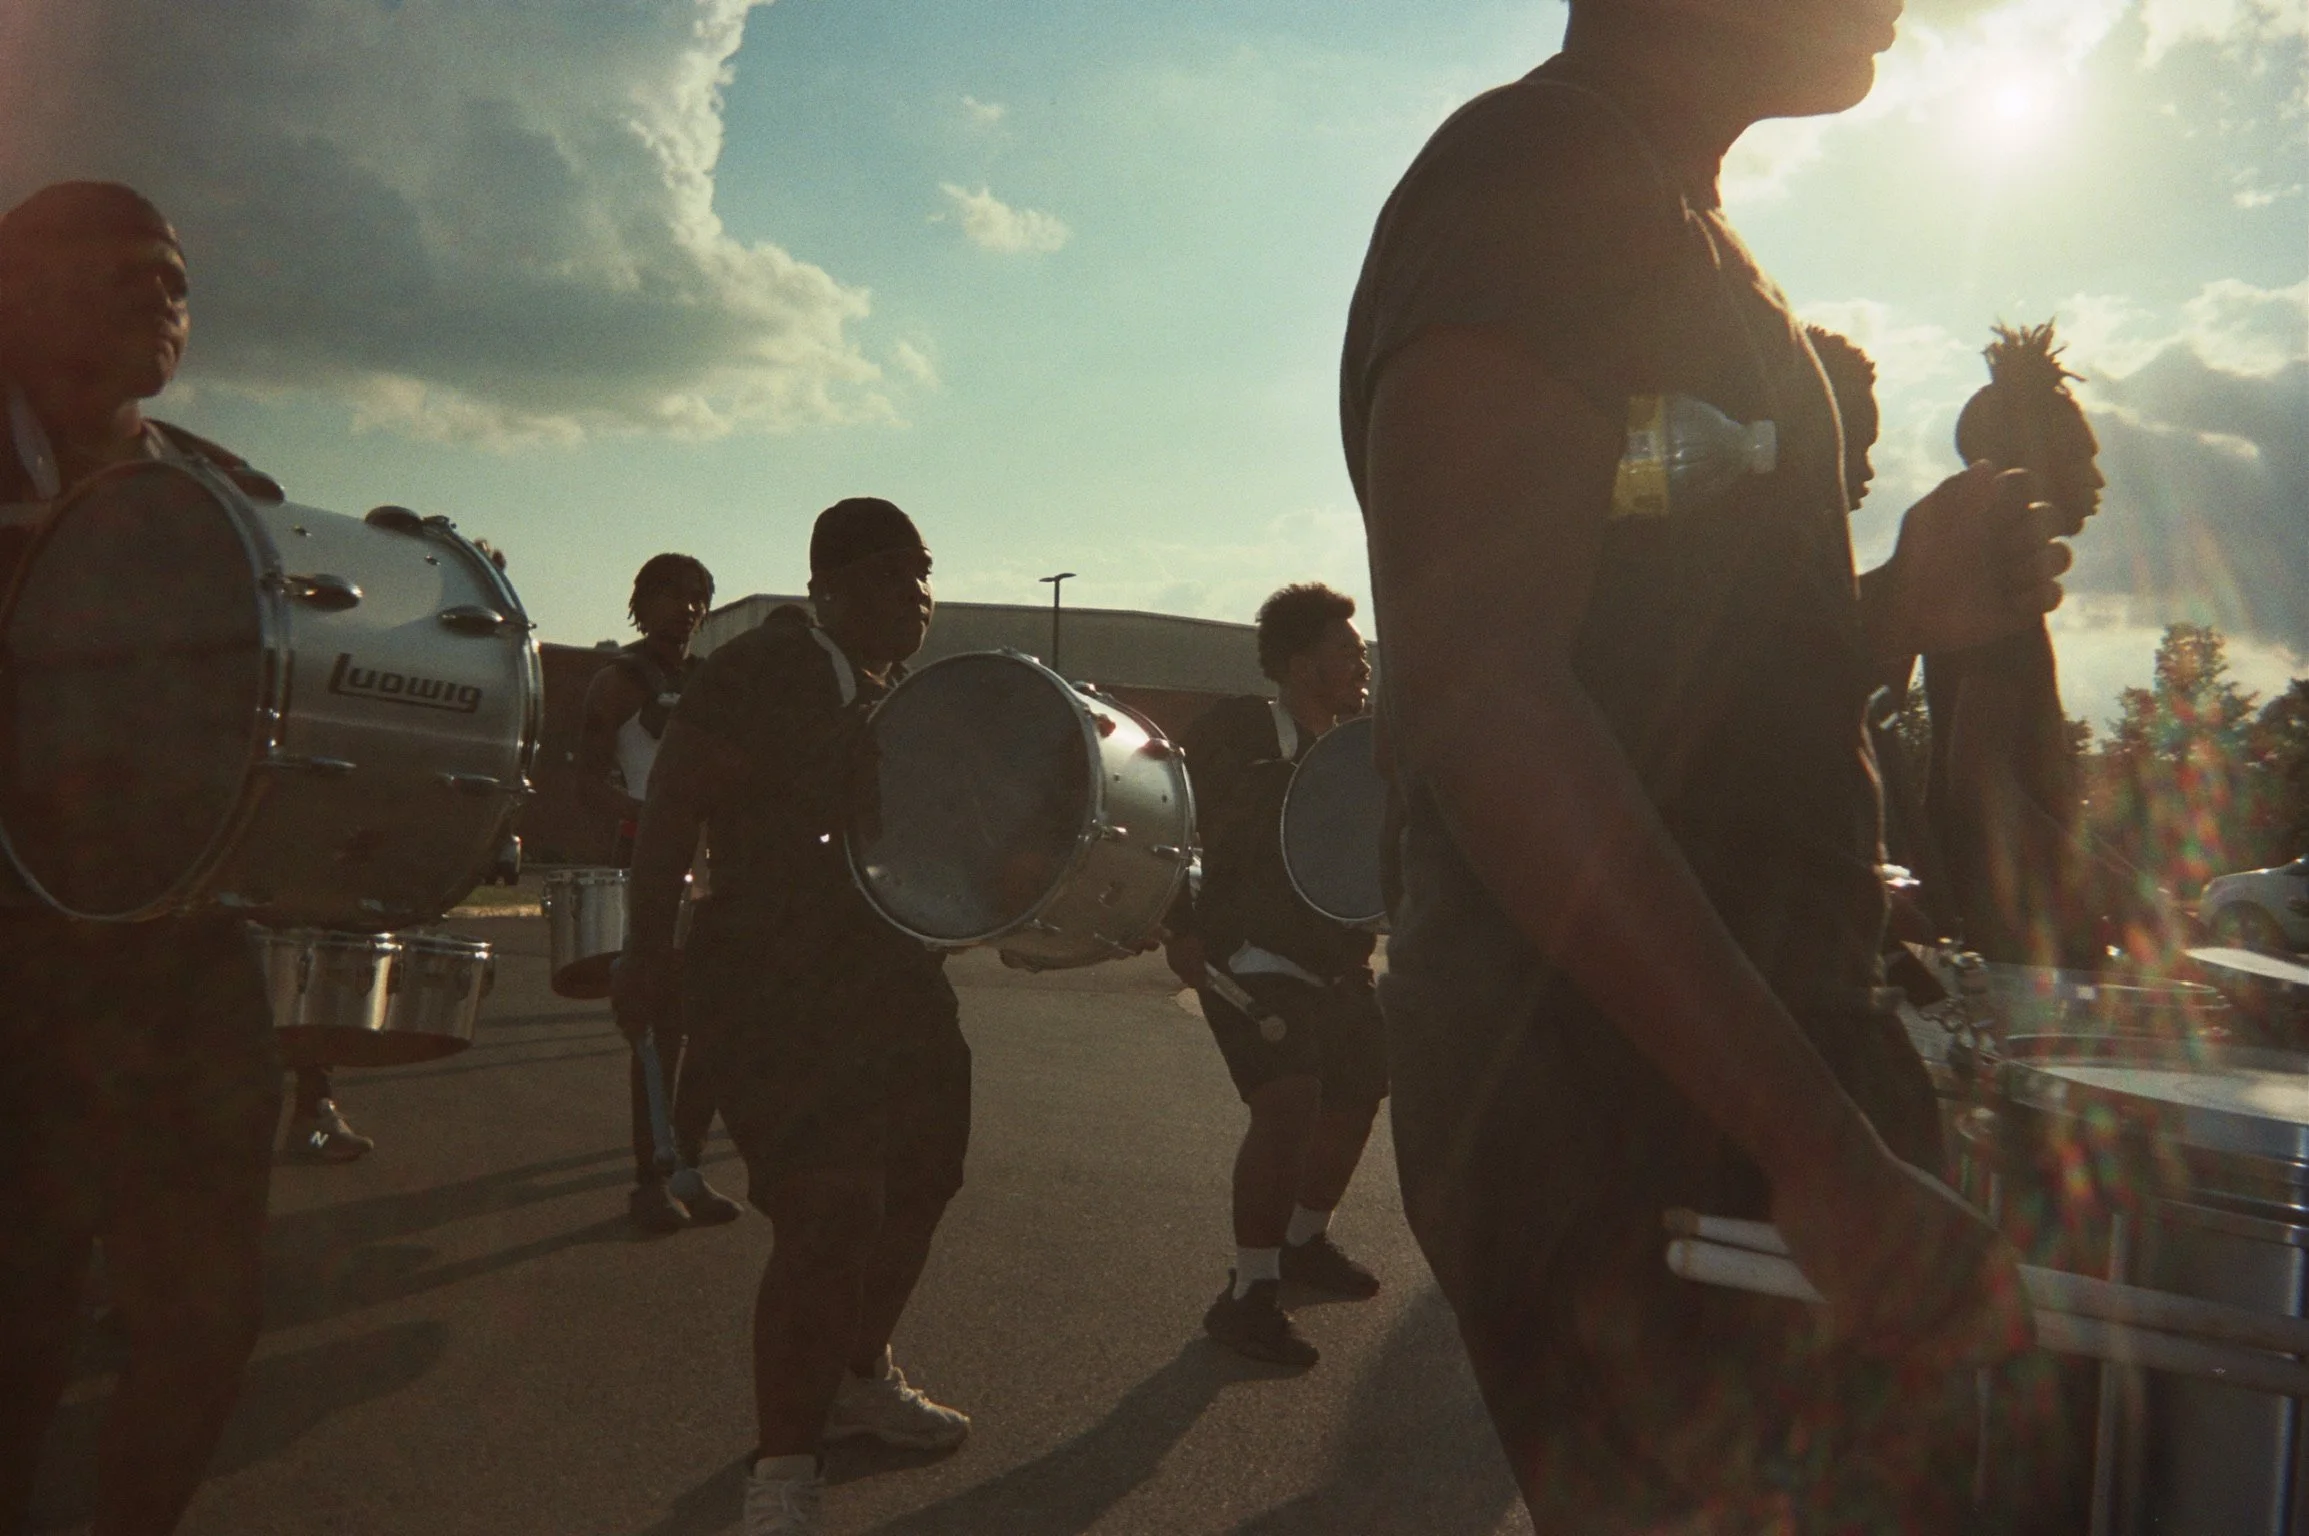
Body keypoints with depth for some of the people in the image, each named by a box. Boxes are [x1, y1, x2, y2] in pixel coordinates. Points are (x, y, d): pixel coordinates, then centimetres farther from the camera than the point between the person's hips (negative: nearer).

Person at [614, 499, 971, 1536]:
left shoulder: (906, 686, 10)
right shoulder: (760, 673, -14)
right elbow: (673, 809, -15)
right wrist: (651, 953, -20)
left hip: (895, 977, 9)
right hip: (779, 988, -8)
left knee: (917, 1180, 17)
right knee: (828, 1218, -11)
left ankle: (857, 1377, 41)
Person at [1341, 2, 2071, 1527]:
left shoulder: (1677, 230, 20)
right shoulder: (1536, 172, -11)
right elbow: (1478, 698, -25)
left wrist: (1899, 610, 5)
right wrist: (1829, 1152, -25)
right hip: (1636, 1124, -10)